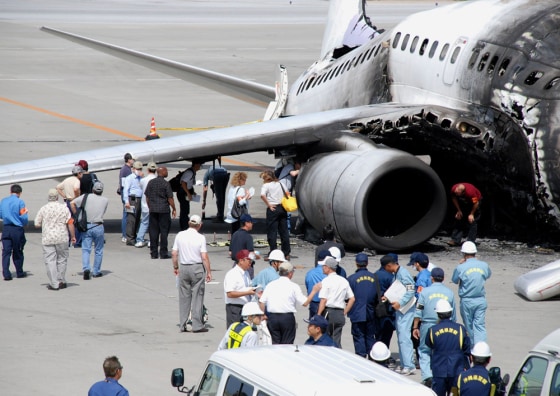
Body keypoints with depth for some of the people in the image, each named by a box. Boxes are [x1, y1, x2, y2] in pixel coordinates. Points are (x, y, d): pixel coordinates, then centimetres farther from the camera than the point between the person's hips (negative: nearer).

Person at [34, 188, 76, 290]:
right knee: (62, 259, 14)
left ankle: (54, 283, -4)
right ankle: (61, 281, 18)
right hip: (62, 238, 1)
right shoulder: (64, 208, -2)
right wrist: (73, 236, 6)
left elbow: (37, 224, 2)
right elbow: (70, 223, -4)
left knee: (50, 260, 1)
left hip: (47, 238, -1)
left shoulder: (43, 209, -2)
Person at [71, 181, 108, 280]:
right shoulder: (105, 200, 4)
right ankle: (96, 272, 17)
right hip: (98, 227, 0)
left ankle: (86, 268, -18)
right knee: (98, 250, 13)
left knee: (86, 249, 2)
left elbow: (72, 203, -3)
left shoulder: (86, 197, 1)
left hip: (86, 226, 0)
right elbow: (103, 212, 8)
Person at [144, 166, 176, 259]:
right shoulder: (165, 183, -10)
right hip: (164, 210, -4)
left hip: (153, 210, 4)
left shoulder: (151, 182, 5)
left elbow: (147, 197, 10)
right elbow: (170, 198, -10)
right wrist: (174, 209, 0)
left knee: (153, 231, 7)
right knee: (164, 231, 2)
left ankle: (154, 253, 8)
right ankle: (163, 253, 1)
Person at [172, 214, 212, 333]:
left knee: (184, 297, 10)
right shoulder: (200, 238, -10)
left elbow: (174, 253, 4)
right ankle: (197, 325, 2)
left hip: (183, 267, 3)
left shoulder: (180, 235, 0)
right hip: (197, 268, -3)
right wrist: (209, 272, -5)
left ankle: (182, 325, 12)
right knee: (197, 296, 2)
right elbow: (204, 257, -13)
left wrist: (175, 267, 17)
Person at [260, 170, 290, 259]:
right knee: (284, 231, 8)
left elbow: (262, 195, -22)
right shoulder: (280, 184, 11)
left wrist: (269, 205, -13)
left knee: (272, 232, 0)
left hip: (273, 208, -5)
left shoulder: (266, 185, -6)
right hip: (282, 208, 5)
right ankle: (286, 253, 11)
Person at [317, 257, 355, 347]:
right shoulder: (344, 281, 12)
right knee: (337, 341, 7)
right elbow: (352, 299, 12)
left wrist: (318, 316, -11)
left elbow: (323, 300, -13)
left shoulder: (326, 281, -7)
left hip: (328, 312, -6)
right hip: (340, 314, 6)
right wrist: (344, 313, 16)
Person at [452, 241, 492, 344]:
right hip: (481, 300, 2)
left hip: (466, 301, -2)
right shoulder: (484, 265, -4)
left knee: (469, 327, 13)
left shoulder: (461, 268, -14)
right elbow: (488, 275, 18)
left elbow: (454, 280, 4)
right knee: (480, 326, 1)